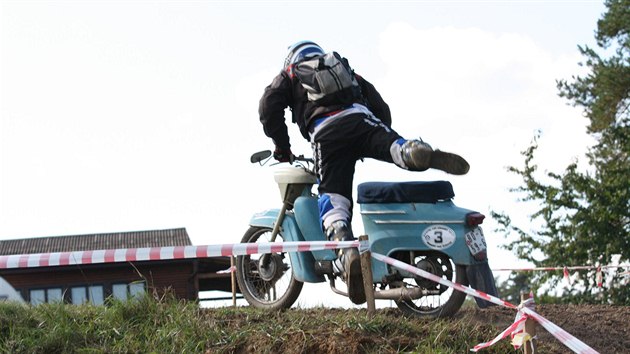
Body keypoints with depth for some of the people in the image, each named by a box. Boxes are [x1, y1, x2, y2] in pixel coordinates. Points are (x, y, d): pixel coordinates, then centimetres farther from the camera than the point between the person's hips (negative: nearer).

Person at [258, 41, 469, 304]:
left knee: (332, 200, -11)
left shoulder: (290, 75, 33)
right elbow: (380, 106, 34)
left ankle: (346, 250, -39)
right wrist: (375, 142, 43)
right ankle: (420, 153, -56)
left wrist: (282, 147, 20)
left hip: (325, 134, -2)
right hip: (360, 119, 2)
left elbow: (269, 107, 14)